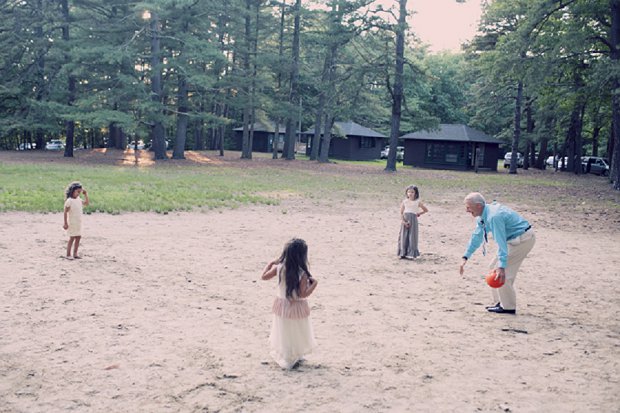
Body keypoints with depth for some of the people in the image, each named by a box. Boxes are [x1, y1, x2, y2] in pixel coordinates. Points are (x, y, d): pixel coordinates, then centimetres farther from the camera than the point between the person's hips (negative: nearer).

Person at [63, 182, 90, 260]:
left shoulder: (79, 199, 6)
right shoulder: (69, 201, -15)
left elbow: (86, 203, 16)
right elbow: (65, 212, -14)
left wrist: (85, 194, 7)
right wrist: (65, 223, -15)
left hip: (78, 223, 7)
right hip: (72, 223, -7)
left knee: (78, 237, 8)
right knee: (72, 238, -3)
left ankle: (75, 254, 17)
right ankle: (68, 255, 5)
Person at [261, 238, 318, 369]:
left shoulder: (279, 268, -12)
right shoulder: (302, 274, -24)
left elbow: (264, 276, 0)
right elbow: (303, 294, -23)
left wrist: (271, 263, 12)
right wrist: (314, 283, -13)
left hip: (282, 305, 4)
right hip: (296, 307, -4)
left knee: (283, 333, 20)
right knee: (296, 334, 17)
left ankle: (282, 357, 32)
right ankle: (292, 360, 26)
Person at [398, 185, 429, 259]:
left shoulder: (417, 202, 3)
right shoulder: (404, 202, 4)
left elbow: (426, 210, 14)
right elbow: (401, 213, 0)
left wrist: (418, 214, 8)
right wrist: (403, 221, -12)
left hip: (413, 221, -1)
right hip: (405, 221, 1)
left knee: (412, 236, -3)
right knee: (404, 237, 1)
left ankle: (411, 254, -3)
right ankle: (403, 253, 7)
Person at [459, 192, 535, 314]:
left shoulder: (494, 216, -29)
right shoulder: (483, 215, 1)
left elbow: (501, 243, -32)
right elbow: (476, 237, 10)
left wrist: (501, 266, -35)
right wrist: (465, 257, 9)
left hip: (523, 238, -10)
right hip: (514, 239, 10)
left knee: (504, 271, -11)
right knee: (494, 268, 11)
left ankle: (508, 307, 1)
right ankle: (501, 302, 20)